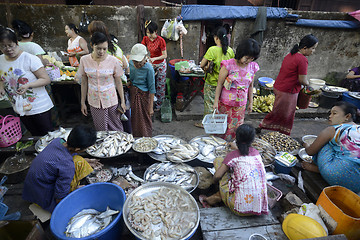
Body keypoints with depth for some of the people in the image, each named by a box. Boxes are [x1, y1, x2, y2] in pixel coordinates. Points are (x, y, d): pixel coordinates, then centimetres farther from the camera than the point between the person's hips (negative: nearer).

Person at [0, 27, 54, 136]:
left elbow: (46, 79, -14)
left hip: (39, 108, -5)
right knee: (35, 136, 19)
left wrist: (28, 85, -28)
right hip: (20, 110, 6)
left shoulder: (30, 59, -14)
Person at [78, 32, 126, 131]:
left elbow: (118, 82, -4)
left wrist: (122, 101, -2)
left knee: (116, 128, 10)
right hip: (94, 101, 2)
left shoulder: (113, 60, -12)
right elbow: (84, 83, 2)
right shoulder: (84, 60, -6)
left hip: (110, 100, -1)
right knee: (100, 130, 13)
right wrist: (83, 102, 6)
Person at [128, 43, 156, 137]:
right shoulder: (130, 63, -6)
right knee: (134, 118, 20)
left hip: (143, 95, -5)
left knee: (144, 121, 10)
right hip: (132, 94, 6)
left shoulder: (148, 69, -23)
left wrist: (151, 107, -17)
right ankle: (135, 137, 43)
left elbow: (152, 89, -18)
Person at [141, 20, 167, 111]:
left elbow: (165, 56, -20)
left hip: (160, 64, -4)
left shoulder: (160, 40, -21)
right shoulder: (146, 39, -5)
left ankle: (158, 104, 20)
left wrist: (154, 58, -33)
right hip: (151, 64, 5)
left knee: (160, 85, 5)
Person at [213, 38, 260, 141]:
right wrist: (216, 101, -10)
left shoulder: (252, 67, -3)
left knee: (236, 127, 13)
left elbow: (250, 86, 8)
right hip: (226, 103, -4)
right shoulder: (229, 65, -16)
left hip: (241, 104, 4)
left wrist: (250, 103, 12)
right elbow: (219, 84, -11)